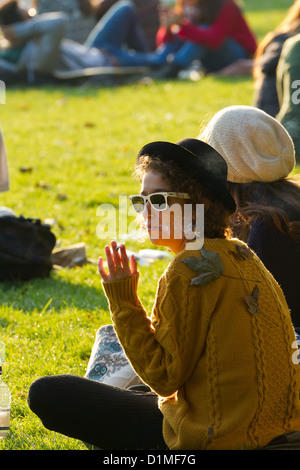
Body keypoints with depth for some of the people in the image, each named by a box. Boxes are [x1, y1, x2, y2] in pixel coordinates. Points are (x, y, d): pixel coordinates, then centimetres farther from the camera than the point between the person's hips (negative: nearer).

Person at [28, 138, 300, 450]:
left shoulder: (188, 271, -19)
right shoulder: (241, 255, 8)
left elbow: (164, 378, -16)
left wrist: (122, 298, -13)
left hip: (213, 436, -10)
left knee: (46, 393, -6)